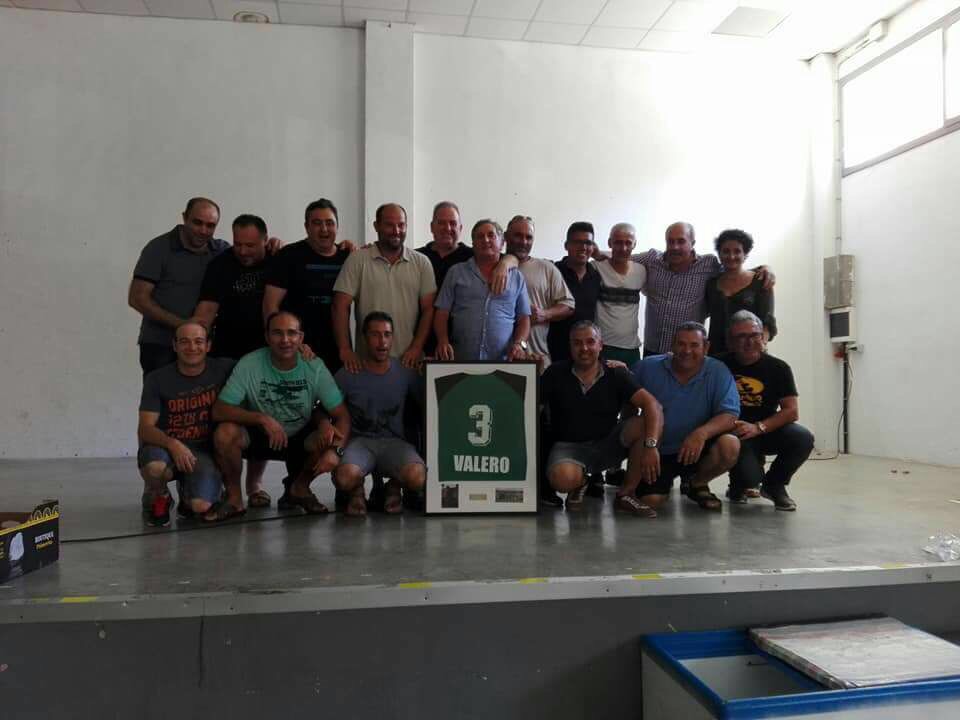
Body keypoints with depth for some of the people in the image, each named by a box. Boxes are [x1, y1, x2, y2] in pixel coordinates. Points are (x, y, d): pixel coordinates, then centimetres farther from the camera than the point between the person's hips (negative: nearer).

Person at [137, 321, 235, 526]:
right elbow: (145, 429, -8)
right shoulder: (158, 378, -4)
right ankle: (160, 498, 2)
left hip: (204, 451, 1)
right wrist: (172, 444, -28)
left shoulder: (222, 369, -2)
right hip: (166, 447, 0)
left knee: (201, 506, -24)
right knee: (154, 467, -36)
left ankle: (187, 494, 17)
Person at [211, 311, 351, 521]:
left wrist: (335, 450, -33)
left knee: (328, 439, -28)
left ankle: (298, 488, 4)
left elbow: (342, 416, -15)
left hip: (300, 437, 1)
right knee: (225, 433, -29)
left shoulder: (314, 366, -14)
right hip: (258, 437, -1)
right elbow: (219, 410, -22)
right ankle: (234, 497, -3)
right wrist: (263, 419, -36)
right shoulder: (249, 364, -18)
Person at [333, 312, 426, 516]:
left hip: (394, 442, 1)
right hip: (359, 440, -1)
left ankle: (394, 488, 9)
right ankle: (357, 492, 7)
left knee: (417, 478, -31)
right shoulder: (348, 375, 0)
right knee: (345, 478, -34)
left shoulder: (406, 373, 2)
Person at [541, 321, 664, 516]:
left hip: (608, 444, 2)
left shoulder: (616, 375, -3)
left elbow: (652, 405, -16)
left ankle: (626, 494, -7)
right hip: (569, 445, -2)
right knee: (562, 479, -36)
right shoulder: (556, 374, -3)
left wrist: (651, 445, -30)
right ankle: (580, 483, 6)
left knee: (644, 424, -24)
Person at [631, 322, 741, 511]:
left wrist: (702, 433, -34)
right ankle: (666, 482, 21)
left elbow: (729, 416, -16)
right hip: (657, 451, 0)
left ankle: (696, 483, 5)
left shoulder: (718, 371, -8)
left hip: (697, 449, 1)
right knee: (650, 500, -20)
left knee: (730, 445, -29)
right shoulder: (648, 367, -5)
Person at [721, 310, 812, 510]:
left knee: (803, 438, -26)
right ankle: (739, 484, 15)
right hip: (735, 434, -3)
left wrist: (758, 428, -21)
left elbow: (792, 411, -8)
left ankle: (774, 484, 4)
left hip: (767, 432, 3)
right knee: (749, 477, -29)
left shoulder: (778, 368, -3)